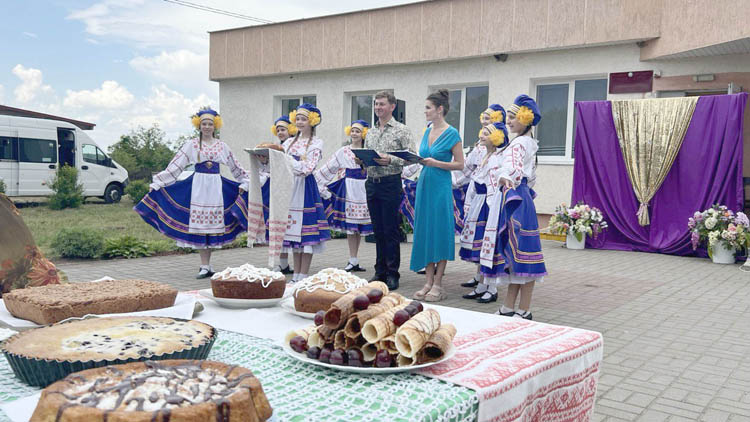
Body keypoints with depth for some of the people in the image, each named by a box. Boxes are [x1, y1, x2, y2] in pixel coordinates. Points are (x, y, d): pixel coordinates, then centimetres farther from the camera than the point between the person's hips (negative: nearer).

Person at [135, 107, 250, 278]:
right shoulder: (192, 145, 3)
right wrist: (157, 183, -4)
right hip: (198, 185, -2)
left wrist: (244, 183, 15)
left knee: (212, 225, 3)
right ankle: (205, 266, -1)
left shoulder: (221, 145, 9)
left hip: (216, 186, 2)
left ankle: (206, 264, 13)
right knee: (199, 225, -4)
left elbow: (235, 166, 19)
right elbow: (175, 166, 0)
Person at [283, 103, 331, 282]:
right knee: (293, 228, 6)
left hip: (306, 187, -5)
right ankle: (296, 275, 13)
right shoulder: (290, 142, 16)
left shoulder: (316, 143, -1)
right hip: (289, 186, 5)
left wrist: (287, 159, -17)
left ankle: (303, 276, 1)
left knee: (306, 228, -5)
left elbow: (308, 168, -13)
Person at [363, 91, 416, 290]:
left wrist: (391, 160, -21)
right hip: (372, 183, 6)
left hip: (391, 183, -6)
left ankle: (392, 274, 6)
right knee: (378, 230, 11)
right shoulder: (370, 133, 16)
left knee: (391, 231, -3)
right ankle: (380, 271, 18)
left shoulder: (402, 130, -2)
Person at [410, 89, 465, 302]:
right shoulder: (427, 132, 13)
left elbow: (459, 164, -8)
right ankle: (429, 282, 15)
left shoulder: (452, 134, -8)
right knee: (424, 231, 7)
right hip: (424, 184, 7)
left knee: (439, 232, -3)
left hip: (440, 186, -7)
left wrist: (435, 163, -18)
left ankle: (438, 285, 6)